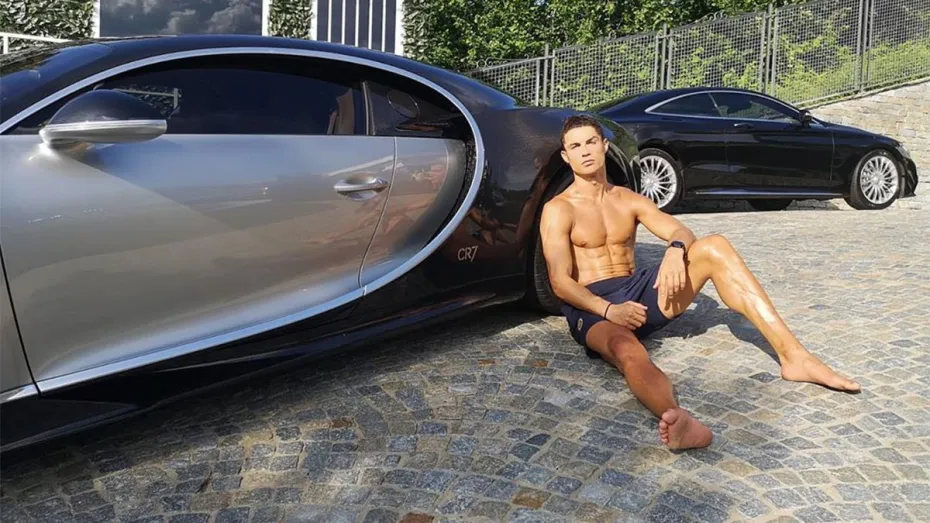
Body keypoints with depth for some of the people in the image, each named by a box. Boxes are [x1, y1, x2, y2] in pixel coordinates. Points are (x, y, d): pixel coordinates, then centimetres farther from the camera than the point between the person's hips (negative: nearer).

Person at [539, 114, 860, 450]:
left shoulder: (628, 200, 16)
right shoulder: (558, 210, 0)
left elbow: (681, 231, 2)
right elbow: (560, 281, -11)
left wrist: (675, 249, -23)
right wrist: (608, 309, -28)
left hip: (638, 294, 5)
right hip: (592, 308, -5)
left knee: (713, 247, -16)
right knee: (626, 348, -42)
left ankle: (793, 356, -25)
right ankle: (681, 422, -74)